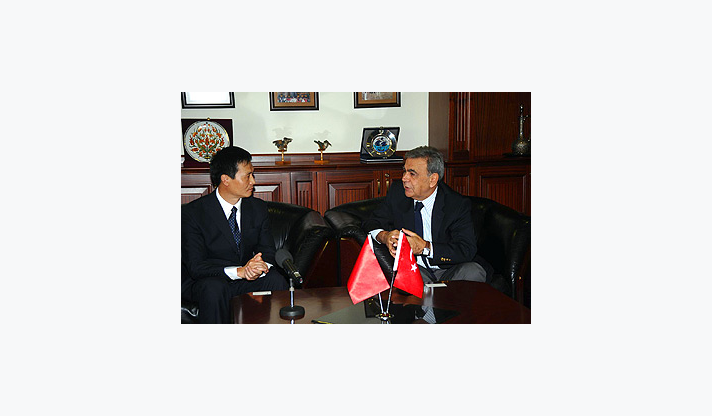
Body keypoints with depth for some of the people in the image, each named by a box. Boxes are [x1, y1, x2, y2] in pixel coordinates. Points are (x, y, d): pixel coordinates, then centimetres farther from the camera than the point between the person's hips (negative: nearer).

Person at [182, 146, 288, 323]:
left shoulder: (258, 207, 3)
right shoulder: (192, 213, -12)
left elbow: (267, 251, 2)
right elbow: (196, 266, -18)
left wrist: (262, 266, -25)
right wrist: (239, 271, -32)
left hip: (247, 279, 4)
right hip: (204, 281, -4)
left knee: (276, 280, -25)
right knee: (215, 288, -36)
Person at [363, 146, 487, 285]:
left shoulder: (458, 204, -10)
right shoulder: (397, 192, 1)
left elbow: (467, 250, -17)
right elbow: (371, 223, 8)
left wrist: (425, 247, -30)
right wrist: (384, 236, -18)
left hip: (450, 272, 0)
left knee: (474, 271, -31)